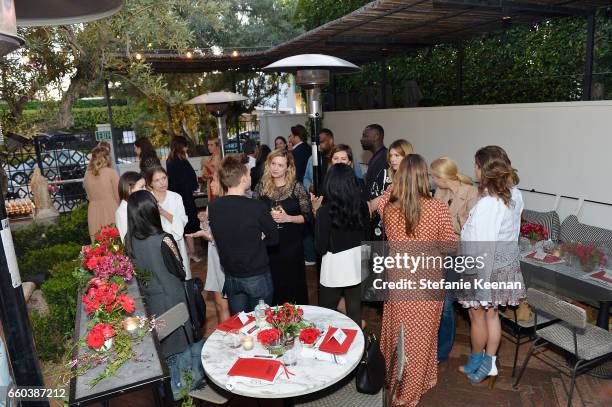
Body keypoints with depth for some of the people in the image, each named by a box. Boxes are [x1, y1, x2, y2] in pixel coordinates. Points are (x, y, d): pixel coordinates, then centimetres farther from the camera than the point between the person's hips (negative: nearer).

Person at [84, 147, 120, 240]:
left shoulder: (87, 174, 5)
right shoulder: (111, 172, -7)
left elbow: (89, 197, 9)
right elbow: (118, 196, -4)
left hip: (94, 213, 4)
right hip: (111, 210, -4)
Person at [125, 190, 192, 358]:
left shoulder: (129, 240, -12)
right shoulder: (163, 240, -25)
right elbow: (179, 272, -12)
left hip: (149, 300, 5)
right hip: (171, 299, -4)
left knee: (159, 349, 23)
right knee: (179, 345, 16)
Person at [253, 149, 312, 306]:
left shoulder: (297, 187, -5)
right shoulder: (261, 187, 1)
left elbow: (308, 216, -4)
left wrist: (288, 218, -18)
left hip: (292, 244, -1)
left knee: (293, 281, 8)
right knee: (271, 282, 8)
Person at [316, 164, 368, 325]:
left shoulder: (325, 211, -18)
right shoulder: (362, 206, -6)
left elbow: (321, 248, -12)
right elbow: (366, 236, 5)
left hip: (335, 267, -4)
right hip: (358, 265, 4)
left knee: (326, 313, 14)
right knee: (355, 310, 17)